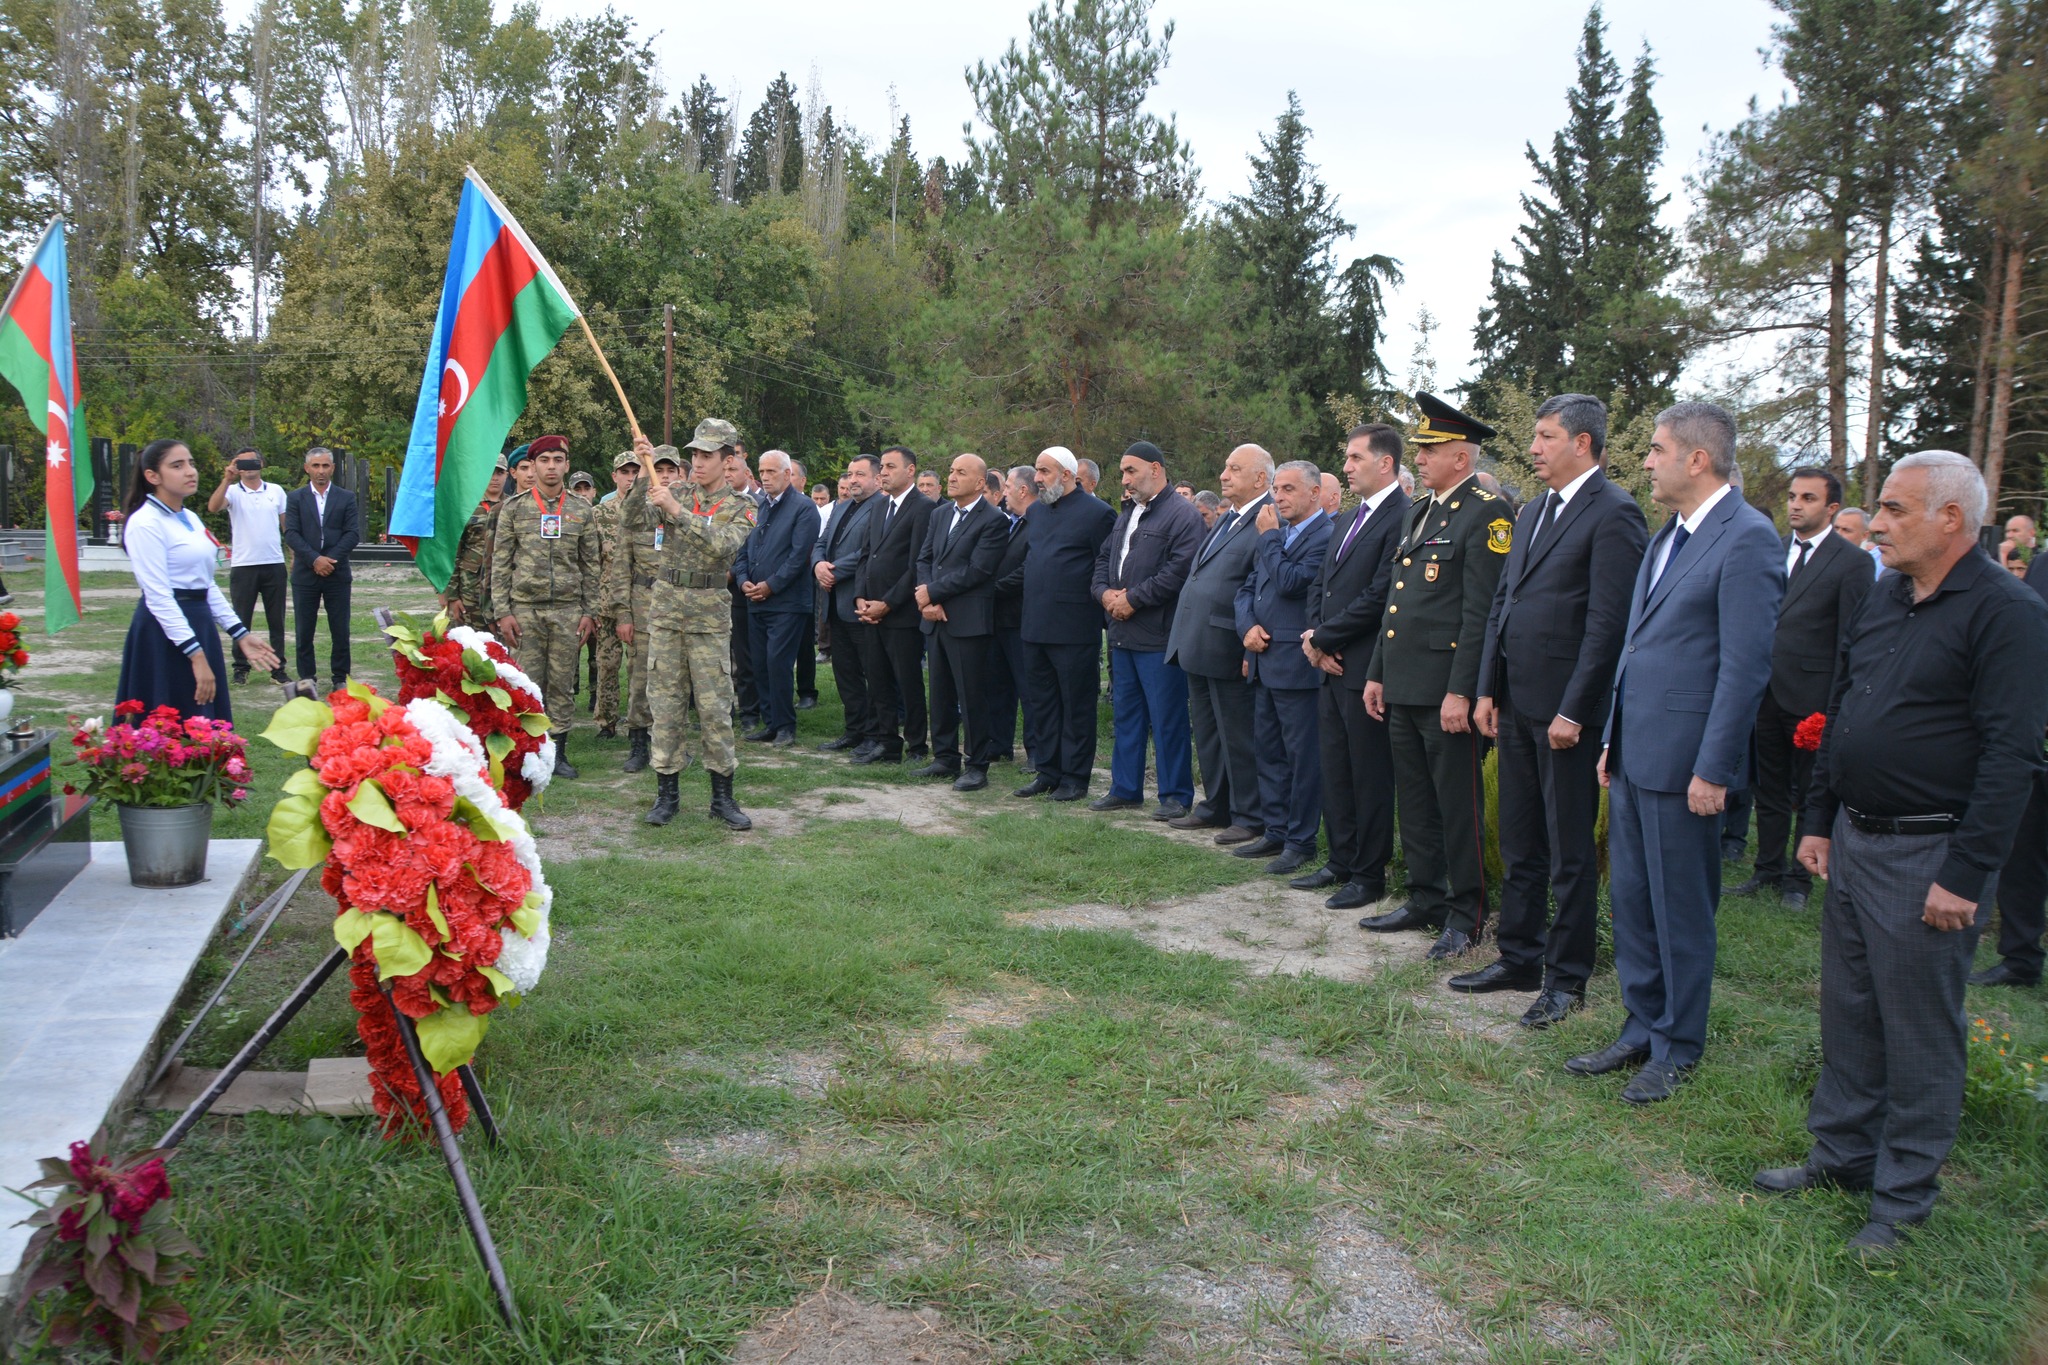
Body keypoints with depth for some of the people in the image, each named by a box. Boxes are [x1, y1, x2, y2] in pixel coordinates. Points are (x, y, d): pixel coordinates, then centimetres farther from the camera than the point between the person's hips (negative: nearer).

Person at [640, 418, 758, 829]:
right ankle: (667, 792, 13)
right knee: (665, 702, 4)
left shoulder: (741, 508, 1)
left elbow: (722, 543, -19)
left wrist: (677, 510, -26)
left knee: (715, 706, -1)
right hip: (666, 607, 2)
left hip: (710, 614, -2)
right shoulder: (675, 491, 7)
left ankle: (722, 795, 8)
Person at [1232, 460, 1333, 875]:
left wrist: (1269, 537, -11)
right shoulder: (1277, 532, 16)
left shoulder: (1327, 535, -12)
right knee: (1267, 749, 15)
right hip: (1263, 658, 9)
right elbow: (1247, 588, 17)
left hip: (1297, 664, -9)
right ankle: (1275, 831, 25)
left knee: (1303, 755, -1)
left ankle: (1300, 841, 8)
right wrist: (1248, 627, -1)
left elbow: (1290, 583, -23)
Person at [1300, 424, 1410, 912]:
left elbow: (1379, 596, -20)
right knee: (1335, 771, 15)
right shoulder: (1348, 521, 17)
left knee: (1370, 776, 2)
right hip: (1333, 667, 9)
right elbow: (1321, 585, 18)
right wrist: (1315, 637, 0)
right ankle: (1341, 862, 27)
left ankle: (1369, 875, 12)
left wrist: (1322, 638, -12)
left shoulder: (1403, 519, -14)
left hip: (1365, 669, -9)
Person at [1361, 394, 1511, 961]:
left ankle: (1467, 914, 12)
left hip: (1445, 688, -9)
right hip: (1403, 686, 9)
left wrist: (1460, 691, -20)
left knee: (1458, 805, 1)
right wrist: (1377, 674, 18)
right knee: (1415, 801, 15)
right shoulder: (1420, 510, 17)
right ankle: (1426, 900, 26)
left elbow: (1481, 612, -17)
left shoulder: (1486, 513, -11)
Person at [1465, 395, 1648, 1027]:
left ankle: (1566, 979, 15)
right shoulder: (1532, 513, 15)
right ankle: (1519, 957, 28)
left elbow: (1608, 624, -17)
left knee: (1570, 852, 4)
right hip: (1517, 706, 8)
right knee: (1519, 844, 16)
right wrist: (1488, 690, 12)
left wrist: (1573, 712, -18)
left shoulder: (1613, 515, -12)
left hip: (1567, 711, -8)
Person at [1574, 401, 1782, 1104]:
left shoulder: (1747, 538, -14)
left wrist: (1713, 770, -18)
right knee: (1630, 897, 15)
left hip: (1682, 758, -8)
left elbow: (1746, 665, -17)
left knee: (1681, 907, 5)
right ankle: (1643, 1027, 29)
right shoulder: (1668, 534, 15)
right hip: (1634, 754, 9)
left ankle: (1677, 1047, 20)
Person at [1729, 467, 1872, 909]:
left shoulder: (1850, 562, -7)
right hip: (1767, 691, 5)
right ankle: (1768, 867, 26)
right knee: (1769, 790, 14)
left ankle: (1798, 877, 20)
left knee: (1810, 796, 8)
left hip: (1811, 697, -5)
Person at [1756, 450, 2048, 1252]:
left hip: (1929, 856, -8)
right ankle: (1842, 1152, 31)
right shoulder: (1884, 600, 11)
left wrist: (1967, 875, -19)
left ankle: (1904, 1195, 18)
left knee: (1920, 1029, 4)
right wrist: (1819, 820, 14)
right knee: (1847, 1008, 16)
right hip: (1854, 841, 8)